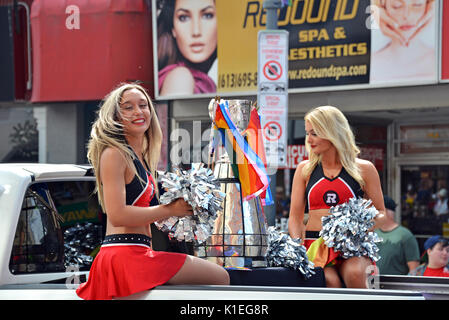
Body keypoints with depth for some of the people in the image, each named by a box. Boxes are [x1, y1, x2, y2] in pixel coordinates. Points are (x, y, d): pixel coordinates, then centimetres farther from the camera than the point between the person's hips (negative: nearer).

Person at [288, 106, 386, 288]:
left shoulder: (363, 169, 9)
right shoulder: (304, 169, 14)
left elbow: (380, 213, 14)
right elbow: (295, 217, 12)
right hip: (315, 244, 1)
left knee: (355, 274, -36)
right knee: (329, 280, -33)